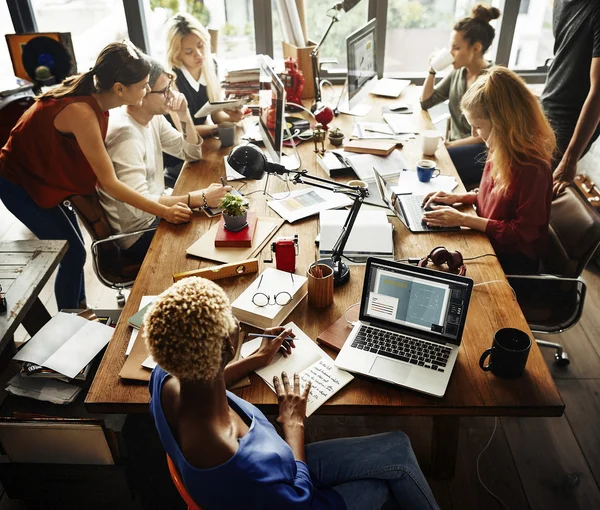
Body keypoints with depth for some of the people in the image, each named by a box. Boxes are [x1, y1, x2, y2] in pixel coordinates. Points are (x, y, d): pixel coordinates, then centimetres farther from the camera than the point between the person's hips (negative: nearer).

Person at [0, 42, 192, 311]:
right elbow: (109, 183, -32)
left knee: (73, 249, 15)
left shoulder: (90, 91, -11)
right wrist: (164, 211, -32)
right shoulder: (81, 112, -35)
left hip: (42, 174, 8)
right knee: (73, 254, -2)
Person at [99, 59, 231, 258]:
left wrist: (184, 115, -9)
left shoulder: (153, 117, 0)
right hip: (139, 232, -8)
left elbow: (192, 153, 8)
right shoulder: (126, 134, -27)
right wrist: (201, 198, -37)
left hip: (155, 214, 8)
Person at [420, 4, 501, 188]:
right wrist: (432, 70, -1)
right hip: (456, 146, 7)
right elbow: (426, 102, 12)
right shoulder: (458, 72, 6)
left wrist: (450, 145, -18)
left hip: (481, 153, -7)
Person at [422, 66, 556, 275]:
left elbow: (523, 233, -22)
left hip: (513, 261, -7)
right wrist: (459, 197, 0)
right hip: (489, 241, 7)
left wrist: (464, 219, -23)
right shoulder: (501, 149, -2)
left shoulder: (532, 167, -27)